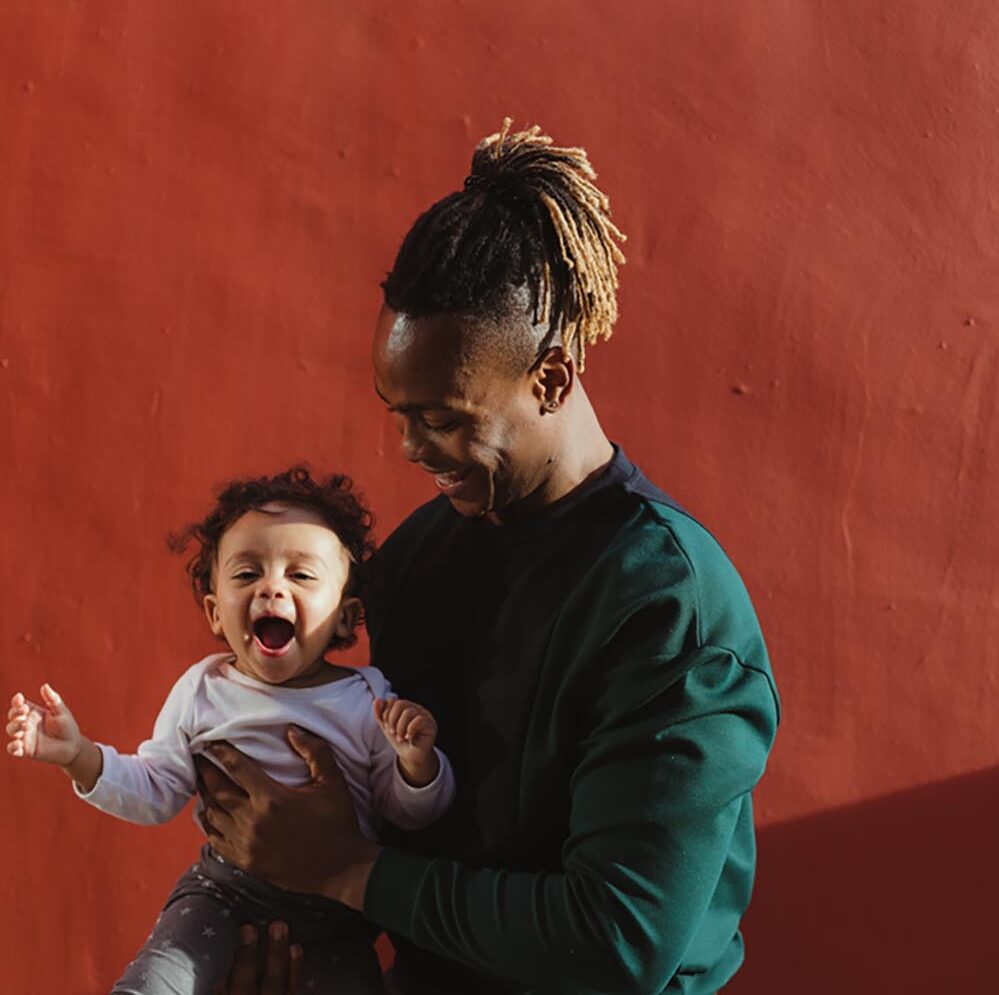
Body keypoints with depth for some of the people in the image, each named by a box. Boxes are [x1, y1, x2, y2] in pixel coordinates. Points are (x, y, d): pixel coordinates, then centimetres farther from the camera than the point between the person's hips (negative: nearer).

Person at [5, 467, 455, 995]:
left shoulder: (371, 703, -10)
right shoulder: (203, 692, -3)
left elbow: (409, 815, -3)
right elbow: (154, 793, 5)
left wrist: (418, 763, -25)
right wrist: (80, 757, -10)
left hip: (333, 903, 0)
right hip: (225, 886, 0)